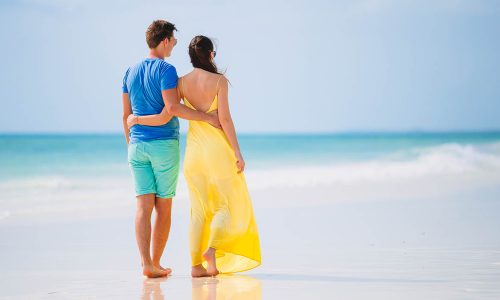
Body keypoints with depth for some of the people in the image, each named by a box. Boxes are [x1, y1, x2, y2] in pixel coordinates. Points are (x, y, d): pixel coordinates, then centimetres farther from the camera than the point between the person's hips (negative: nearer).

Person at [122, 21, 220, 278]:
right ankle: (155, 264, 11)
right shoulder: (166, 70, -10)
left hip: (138, 145, 5)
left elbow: (126, 115, 13)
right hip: (164, 146, -5)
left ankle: (146, 264, -14)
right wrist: (208, 117, -16)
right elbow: (172, 107, -22)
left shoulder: (131, 72, 11)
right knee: (164, 208, 6)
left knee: (143, 206, -2)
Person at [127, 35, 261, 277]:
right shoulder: (219, 80, -9)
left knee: (199, 208, 11)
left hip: (195, 148, 4)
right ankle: (212, 249, -16)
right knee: (228, 204, 7)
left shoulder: (182, 82, 0)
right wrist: (237, 152, -9)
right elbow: (225, 118, -14)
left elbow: (165, 117, -8)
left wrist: (137, 119, 5)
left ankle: (197, 264, 5)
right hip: (218, 148, -4)